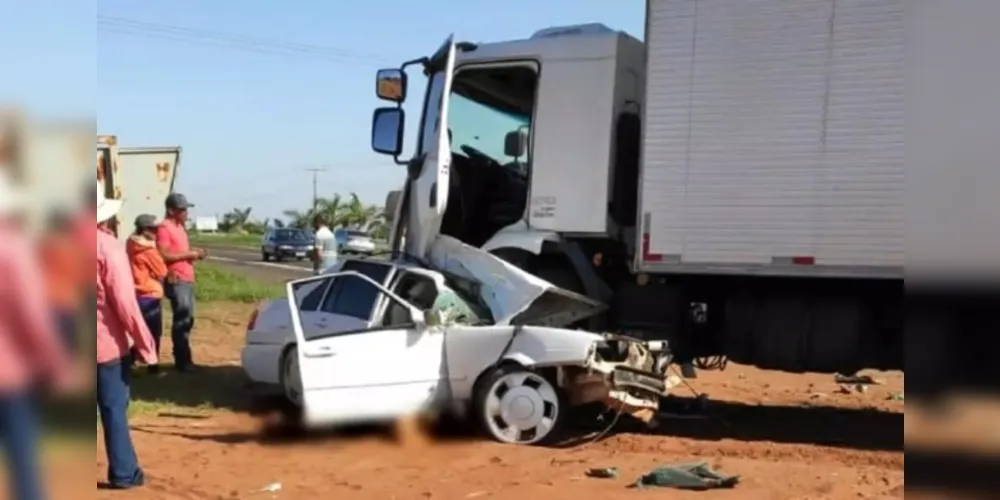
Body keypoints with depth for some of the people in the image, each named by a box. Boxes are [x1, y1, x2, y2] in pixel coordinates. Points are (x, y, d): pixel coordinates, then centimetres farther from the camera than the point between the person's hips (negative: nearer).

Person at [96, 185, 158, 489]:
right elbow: (124, 302, -17)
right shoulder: (108, 246, -14)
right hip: (109, 342, -5)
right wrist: (145, 344, -11)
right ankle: (123, 473, 12)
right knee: (114, 410, 5)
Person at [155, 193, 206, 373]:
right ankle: (182, 361, -4)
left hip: (187, 279, 10)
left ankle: (184, 359, 18)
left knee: (188, 319, 11)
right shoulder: (164, 228, -11)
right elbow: (164, 255, -19)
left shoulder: (180, 227, 19)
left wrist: (194, 253, 9)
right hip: (176, 280, -10)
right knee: (182, 320, -9)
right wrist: (189, 254, -15)